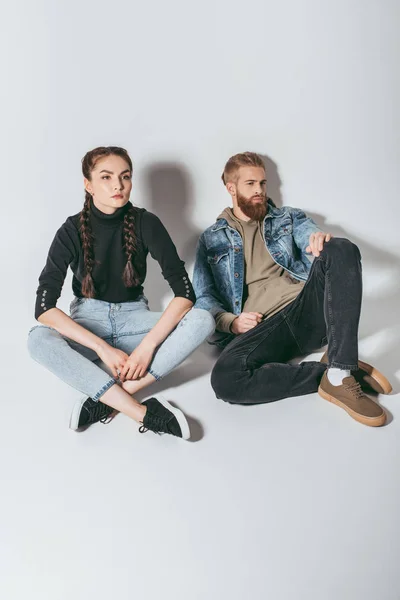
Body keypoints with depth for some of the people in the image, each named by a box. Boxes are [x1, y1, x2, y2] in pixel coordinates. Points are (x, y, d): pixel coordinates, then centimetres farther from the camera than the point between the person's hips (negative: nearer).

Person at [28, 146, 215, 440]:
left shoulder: (146, 223, -10)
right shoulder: (72, 230, -11)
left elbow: (185, 292, -16)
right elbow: (44, 307, -18)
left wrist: (148, 345, -28)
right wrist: (103, 348, -28)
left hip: (134, 316, 1)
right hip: (88, 321, 0)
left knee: (203, 320, -26)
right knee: (38, 340, -34)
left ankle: (109, 397, -29)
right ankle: (145, 412, -34)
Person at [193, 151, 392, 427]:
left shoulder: (289, 218, 21)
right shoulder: (211, 239, 17)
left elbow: (311, 236, 0)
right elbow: (203, 297, 11)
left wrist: (320, 239, -26)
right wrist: (230, 321, -9)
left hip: (307, 311, 2)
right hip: (259, 328, -1)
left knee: (342, 249, -26)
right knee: (225, 378, -33)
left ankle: (340, 375, -30)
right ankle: (335, 372, -18)